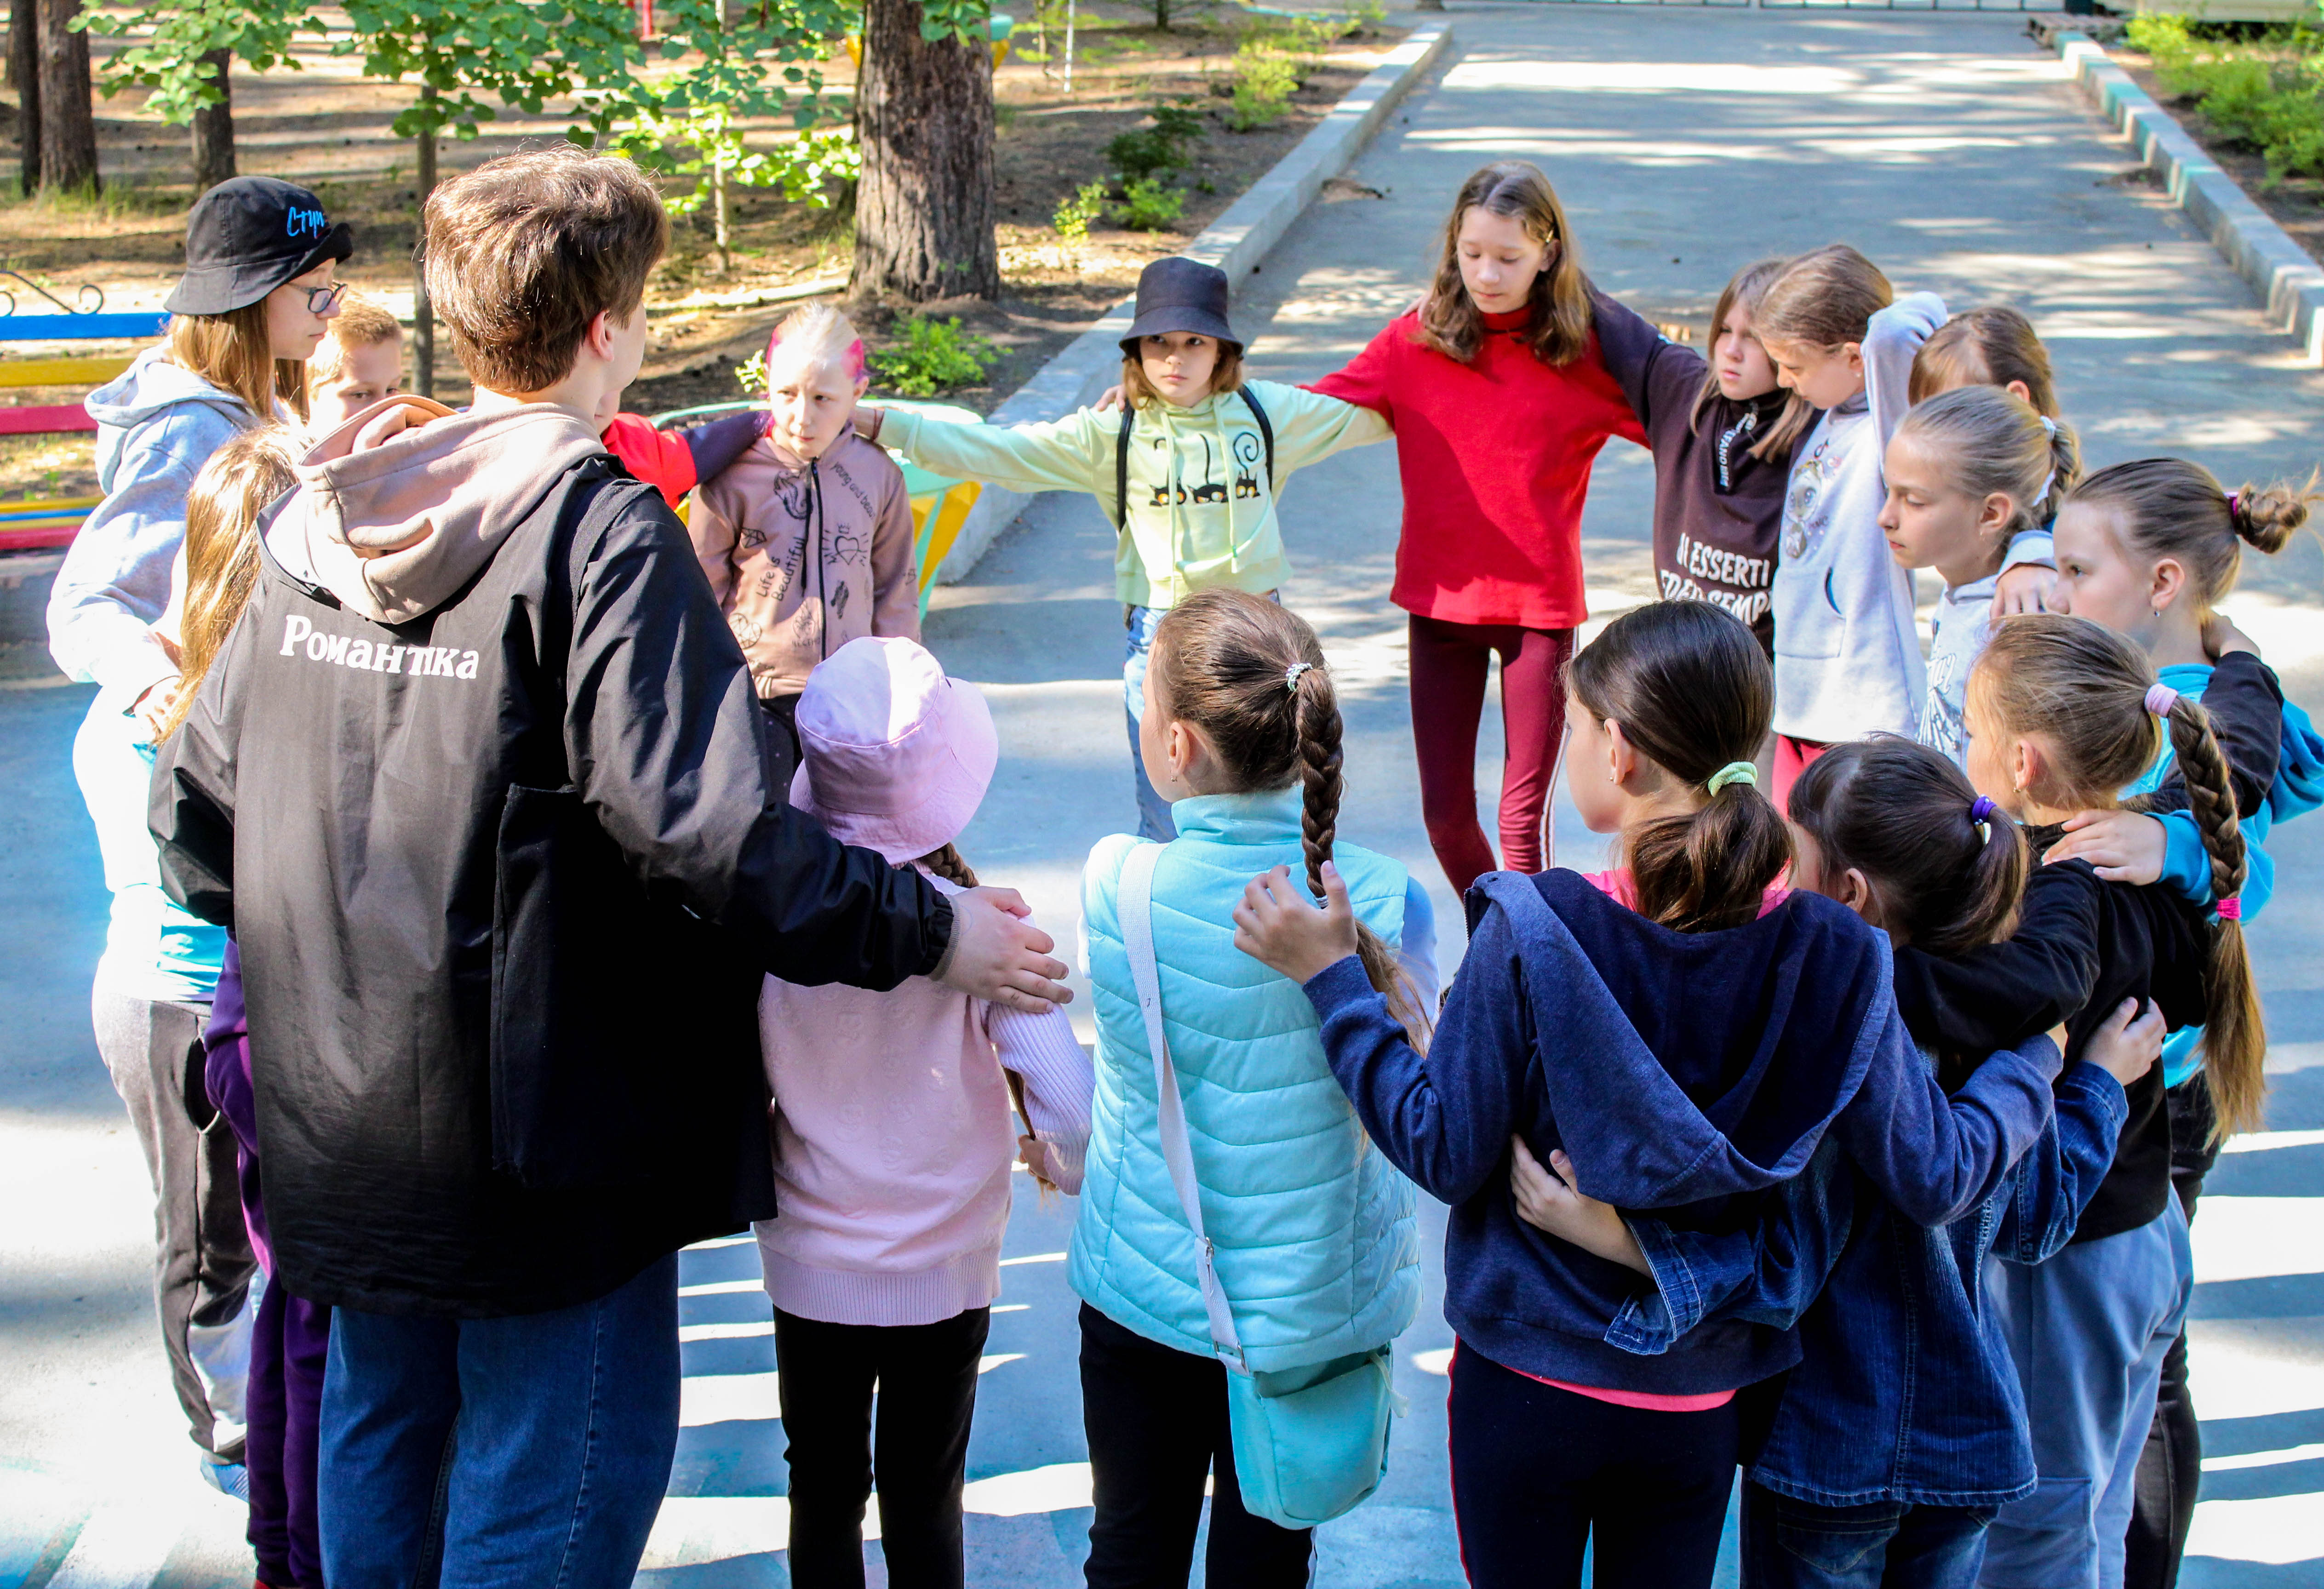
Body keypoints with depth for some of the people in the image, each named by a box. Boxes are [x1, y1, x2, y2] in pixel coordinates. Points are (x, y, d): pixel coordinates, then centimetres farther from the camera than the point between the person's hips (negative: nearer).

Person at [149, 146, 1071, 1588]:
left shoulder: (318, 521, 3)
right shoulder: (599, 530, -18)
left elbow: (198, 802, 9)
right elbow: (704, 830, -27)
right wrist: (929, 930, -17)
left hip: (341, 1128, 7)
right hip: (539, 1137, -7)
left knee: (384, 1429, 24)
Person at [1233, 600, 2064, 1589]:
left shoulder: (1530, 934, -22)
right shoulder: (1830, 956, -14)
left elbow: (1445, 1152, -15)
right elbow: (1937, 1178, -8)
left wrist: (1331, 979, -8)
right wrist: (2035, 1060, 10)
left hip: (1526, 1388, -2)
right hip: (1699, 1403, 3)